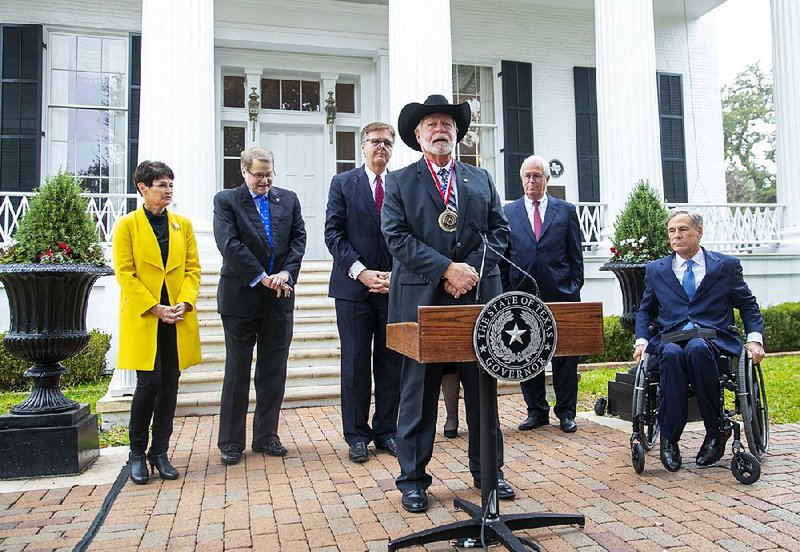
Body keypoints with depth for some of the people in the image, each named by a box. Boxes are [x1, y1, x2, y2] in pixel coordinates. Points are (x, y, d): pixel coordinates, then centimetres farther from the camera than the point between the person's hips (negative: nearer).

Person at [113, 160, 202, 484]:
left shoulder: (182, 224, 11)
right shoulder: (127, 225, 0)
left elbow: (193, 268, 9)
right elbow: (124, 273, -5)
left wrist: (184, 302, -7)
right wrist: (155, 308, -12)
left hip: (177, 318, 4)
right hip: (143, 317, -3)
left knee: (170, 384, 5)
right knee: (149, 382, -7)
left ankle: (160, 452, 17)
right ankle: (137, 453, 11)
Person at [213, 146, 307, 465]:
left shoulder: (288, 199, 11)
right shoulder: (226, 200, 0)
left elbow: (299, 238, 4)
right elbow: (229, 244, -12)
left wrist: (285, 274, -12)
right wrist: (262, 278, -16)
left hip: (279, 298, 3)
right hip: (241, 296, -3)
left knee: (274, 371, 9)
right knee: (237, 371, 5)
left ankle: (266, 436, 21)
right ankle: (231, 442, 16)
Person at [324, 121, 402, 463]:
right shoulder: (343, 183, 4)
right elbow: (333, 234, -4)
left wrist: (397, 274, -9)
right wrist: (361, 272, -14)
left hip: (395, 287, 2)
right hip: (354, 287, -1)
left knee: (391, 362, 8)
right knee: (355, 364, 5)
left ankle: (386, 431, 21)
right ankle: (357, 435, 17)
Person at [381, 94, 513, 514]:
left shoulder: (481, 179, 15)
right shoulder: (399, 182, 5)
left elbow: (499, 230, 9)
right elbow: (397, 237, -6)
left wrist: (472, 269, -8)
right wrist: (447, 269, -15)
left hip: (477, 297, 3)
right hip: (421, 301, -3)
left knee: (482, 388, 12)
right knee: (418, 391, 4)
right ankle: (412, 479, 16)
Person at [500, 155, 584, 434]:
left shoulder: (566, 210, 8)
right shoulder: (508, 212, 8)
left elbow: (576, 254, 8)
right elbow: (502, 257, 8)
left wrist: (575, 287, 0)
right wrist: (505, 294, 2)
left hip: (561, 295, 0)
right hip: (522, 295, 1)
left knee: (565, 355, 4)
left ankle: (566, 411, 17)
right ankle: (536, 410, 20)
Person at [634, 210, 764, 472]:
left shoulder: (727, 265, 13)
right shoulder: (655, 269, 17)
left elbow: (748, 305, 19)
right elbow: (645, 310, 23)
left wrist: (754, 338, 3)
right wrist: (642, 340, 5)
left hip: (713, 339, -1)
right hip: (670, 339, 1)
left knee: (696, 348, -38)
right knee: (671, 353, -36)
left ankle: (716, 432, -23)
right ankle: (669, 438, -29)